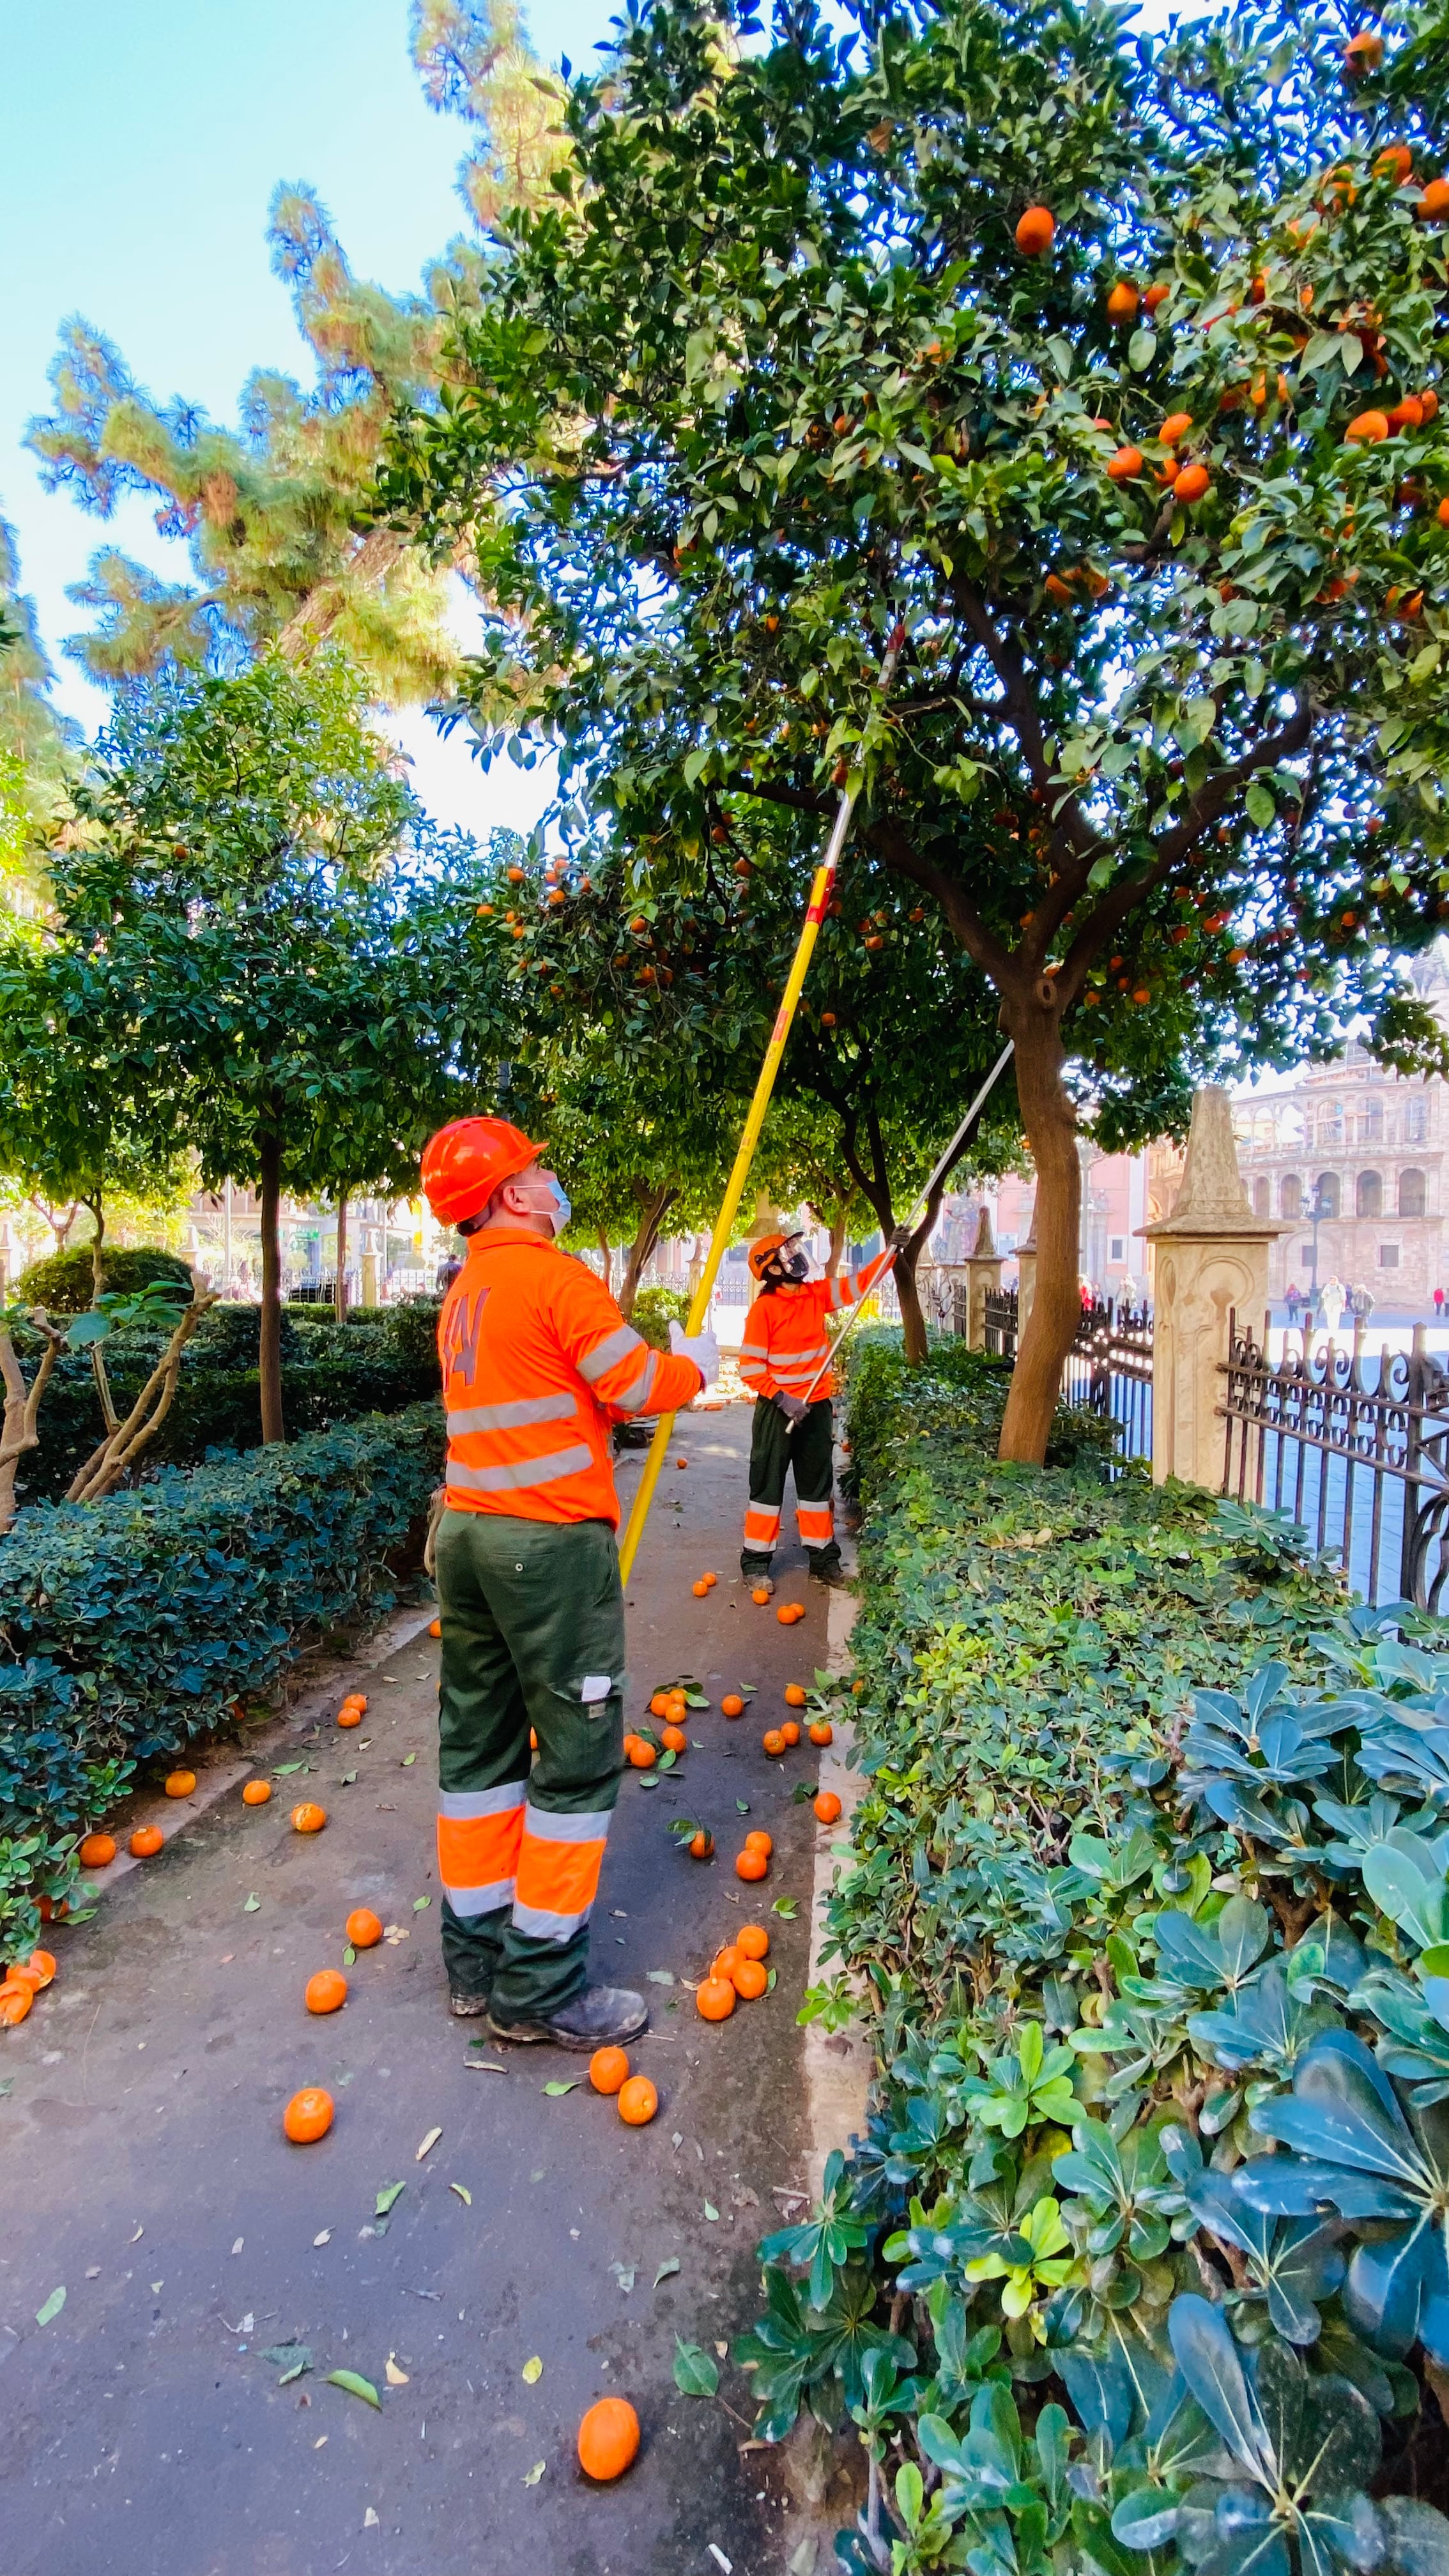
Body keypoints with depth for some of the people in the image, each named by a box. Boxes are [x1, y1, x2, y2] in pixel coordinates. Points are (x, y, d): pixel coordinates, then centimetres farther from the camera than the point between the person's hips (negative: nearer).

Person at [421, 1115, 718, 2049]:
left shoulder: (464, 1296, 14)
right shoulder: (554, 1275, -13)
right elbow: (639, 1385, -13)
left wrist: (631, 1386, 19)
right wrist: (695, 1363, 6)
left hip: (468, 1533, 9)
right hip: (551, 1541, -9)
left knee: (479, 1744, 15)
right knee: (579, 1752, 2)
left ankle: (476, 1955, 28)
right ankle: (541, 1985, 12)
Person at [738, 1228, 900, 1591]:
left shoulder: (817, 1294, 3)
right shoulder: (763, 1308, -14)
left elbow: (859, 1284, 3)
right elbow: (750, 1366, -15)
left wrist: (891, 1251, -8)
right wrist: (782, 1399, -21)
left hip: (816, 1407, 6)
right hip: (777, 1409, -6)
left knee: (817, 1482, 13)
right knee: (768, 1485, 3)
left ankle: (823, 1558, 24)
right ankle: (756, 1561, 13)